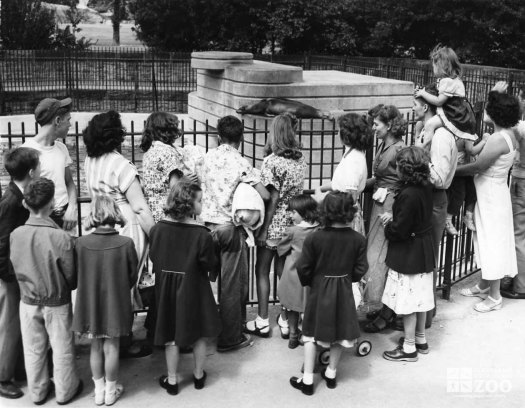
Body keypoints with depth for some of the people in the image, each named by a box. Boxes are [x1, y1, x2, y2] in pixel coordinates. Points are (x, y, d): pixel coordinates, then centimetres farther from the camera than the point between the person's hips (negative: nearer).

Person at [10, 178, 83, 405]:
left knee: (33, 350, 20)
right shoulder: (61, 237, -26)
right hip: (56, 303, -3)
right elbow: (71, 276, -16)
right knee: (62, 350, 16)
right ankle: (65, 392, 33)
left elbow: (15, 269, -3)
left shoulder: (15, 235, -16)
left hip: (28, 301, 3)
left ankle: (37, 392, 37)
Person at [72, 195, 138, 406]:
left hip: (89, 305, 1)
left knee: (95, 348, 17)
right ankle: (111, 391, 28)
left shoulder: (81, 243, -15)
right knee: (111, 347, 13)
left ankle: (99, 391, 32)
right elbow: (132, 277, -6)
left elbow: (76, 275, -2)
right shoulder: (126, 243, -18)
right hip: (116, 304, -1)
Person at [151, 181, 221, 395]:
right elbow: (210, 265, -14)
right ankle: (199, 376, 32)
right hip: (193, 289, -3)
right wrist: (213, 265, 7)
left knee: (171, 335, 14)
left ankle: (172, 381, 25)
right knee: (199, 334, 17)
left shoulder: (158, 228, -11)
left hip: (166, 289, 3)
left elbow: (154, 259, 0)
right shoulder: (202, 234, -21)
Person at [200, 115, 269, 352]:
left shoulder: (209, 157, 4)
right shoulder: (240, 163, -11)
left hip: (208, 224, 6)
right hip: (231, 228, -6)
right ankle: (229, 338, 9)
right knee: (232, 284, 2)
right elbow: (265, 195, -12)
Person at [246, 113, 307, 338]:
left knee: (262, 271, 8)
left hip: (274, 224, -5)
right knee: (284, 271, 13)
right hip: (293, 223, 6)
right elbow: (297, 191, 5)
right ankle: (286, 321, 19)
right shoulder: (301, 160, 4)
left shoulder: (271, 161, -15)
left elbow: (273, 198, -16)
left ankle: (262, 322, 12)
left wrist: (264, 229, -12)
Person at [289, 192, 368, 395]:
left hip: (319, 290, -2)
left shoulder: (314, 238, -16)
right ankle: (331, 373, 31)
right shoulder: (358, 239, -11)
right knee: (339, 332, 17)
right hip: (344, 291, 2)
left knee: (312, 334, 9)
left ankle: (307, 380, 12)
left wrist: (308, 282, 9)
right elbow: (360, 269, -5)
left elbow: (303, 268, -11)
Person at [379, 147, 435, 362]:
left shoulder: (408, 195, -27)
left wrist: (388, 225, -5)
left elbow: (400, 230, -25)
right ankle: (420, 339, 34)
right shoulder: (426, 188, 0)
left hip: (408, 253, -9)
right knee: (420, 296, 20)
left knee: (408, 301, 3)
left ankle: (409, 348, 14)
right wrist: (393, 217, 2)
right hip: (424, 250, 9)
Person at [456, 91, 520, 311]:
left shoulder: (498, 139, -24)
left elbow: (477, 166, -19)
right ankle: (484, 284, 36)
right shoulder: (507, 134, 5)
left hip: (491, 195, -9)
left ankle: (495, 297, 13)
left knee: (492, 242, 1)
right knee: (487, 241, 20)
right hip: (491, 192, 9)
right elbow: (476, 150, 10)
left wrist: (452, 170, -8)